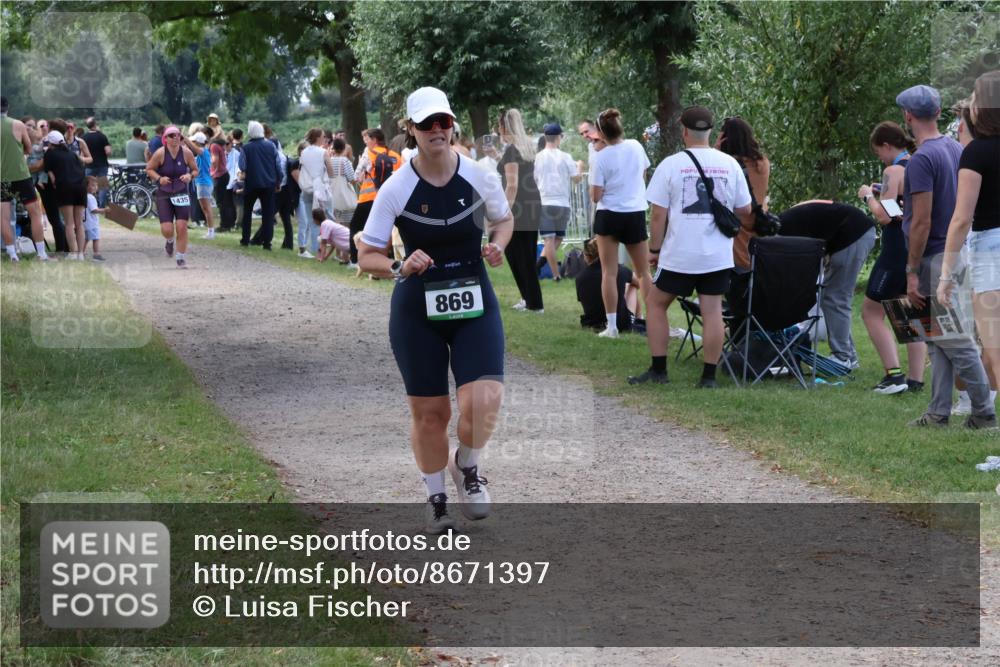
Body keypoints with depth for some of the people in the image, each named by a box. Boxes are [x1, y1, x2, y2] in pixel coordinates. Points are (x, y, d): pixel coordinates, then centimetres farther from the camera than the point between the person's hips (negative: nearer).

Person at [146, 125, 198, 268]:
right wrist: (159, 178, -18)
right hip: (164, 194, -1)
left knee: (182, 228, -6)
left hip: (181, 194, 1)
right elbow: (149, 169, 0)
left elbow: (195, 170, 6)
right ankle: (170, 242, 30)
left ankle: (181, 259, 9)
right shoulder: (160, 153, -11)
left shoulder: (186, 152, -6)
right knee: (167, 229, -8)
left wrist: (190, 175, -15)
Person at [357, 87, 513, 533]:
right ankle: (436, 497, 29)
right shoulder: (396, 189, -10)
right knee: (429, 412, 6)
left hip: (475, 302, 1)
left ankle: (467, 468, 16)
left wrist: (497, 245, -7)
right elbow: (366, 256, -5)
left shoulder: (478, 175, -5)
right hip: (417, 311, -1)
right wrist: (400, 268, -25)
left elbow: (504, 219, 15)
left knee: (484, 400, -16)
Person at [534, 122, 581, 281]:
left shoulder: (537, 157, 0)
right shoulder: (565, 157, -3)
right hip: (562, 203, 0)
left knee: (549, 238, 1)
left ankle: (556, 274, -5)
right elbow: (576, 177, 0)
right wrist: (579, 167, 20)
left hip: (543, 203, 0)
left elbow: (533, 180, 6)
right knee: (558, 237, 14)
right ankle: (542, 261, -7)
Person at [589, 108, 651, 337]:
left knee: (610, 273, 3)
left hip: (609, 216, -3)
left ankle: (612, 326, -1)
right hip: (636, 214, 3)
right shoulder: (636, 147, -1)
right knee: (643, 272, 12)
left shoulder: (602, 157, -12)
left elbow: (596, 196, -12)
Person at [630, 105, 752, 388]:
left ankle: (658, 369, 13)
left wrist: (654, 249, 5)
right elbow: (745, 213, 9)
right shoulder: (730, 165, 2)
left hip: (679, 255, -2)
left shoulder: (671, 165, -6)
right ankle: (709, 375, 5)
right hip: (718, 255, 3)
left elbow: (658, 215, -6)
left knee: (655, 302, 13)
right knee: (712, 310, 5)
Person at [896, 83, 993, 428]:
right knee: (940, 342, 12)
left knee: (956, 342, -4)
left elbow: (922, 222, -20)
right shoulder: (957, 150, 10)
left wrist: (912, 272, -16)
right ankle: (939, 413, 15)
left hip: (934, 259, -9)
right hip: (957, 254, 9)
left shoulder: (922, 159, -18)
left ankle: (984, 412, 0)